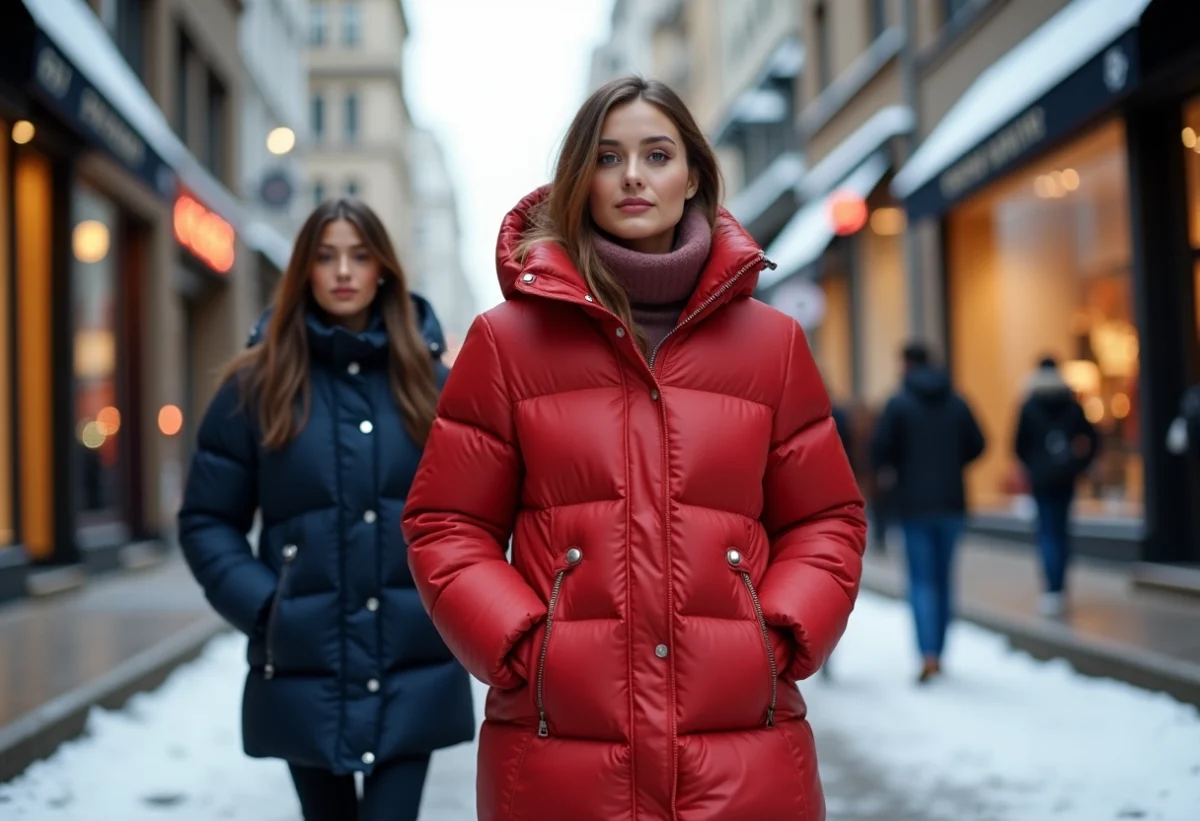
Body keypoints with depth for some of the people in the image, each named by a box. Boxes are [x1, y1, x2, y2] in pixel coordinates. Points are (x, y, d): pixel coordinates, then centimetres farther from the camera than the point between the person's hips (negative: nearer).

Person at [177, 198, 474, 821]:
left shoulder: (428, 382, 4)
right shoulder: (257, 385, 0)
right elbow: (207, 519, 2)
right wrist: (261, 605, -10)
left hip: (412, 670, 0)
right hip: (304, 668, 0)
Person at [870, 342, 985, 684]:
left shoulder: (898, 403, -8)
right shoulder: (957, 402, 5)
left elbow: (879, 451, -12)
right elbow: (976, 445, 5)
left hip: (915, 503, -4)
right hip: (951, 502, 4)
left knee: (921, 580, -2)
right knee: (944, 578, 13)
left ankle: (928, 656, -15)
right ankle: (938, 653, 20)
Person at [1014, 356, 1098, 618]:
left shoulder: (1029, 407, -4)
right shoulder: (1072, 406, 4)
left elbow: (1020, 444, -5)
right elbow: (1091, 439, 0)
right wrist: (1078, 465, 9)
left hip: (1041, 476, -3)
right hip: (1066, 476, 3)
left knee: (1048, 531, -3)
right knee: (1061, 529, 13)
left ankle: (1053, 589, -17)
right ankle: (1058, 587, 17)